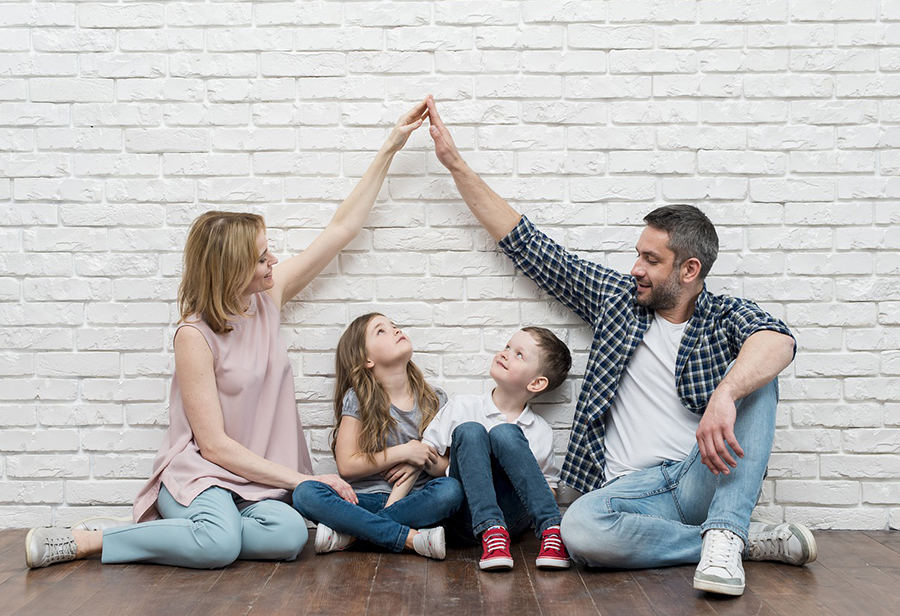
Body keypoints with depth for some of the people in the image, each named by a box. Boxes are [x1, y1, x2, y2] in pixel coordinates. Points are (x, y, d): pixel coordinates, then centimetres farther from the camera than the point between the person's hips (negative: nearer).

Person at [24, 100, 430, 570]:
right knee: (220, 542, -37)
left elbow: (343, 227, 8)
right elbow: (214, 444, -14)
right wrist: (301, 479, -16)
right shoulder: (195, 336, -14)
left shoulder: (267, 296, 3)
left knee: (289, 535, -28)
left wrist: (390, 147, 7)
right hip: (198, 473, -5)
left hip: (257, 478, 5)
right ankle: (81, 540, -16)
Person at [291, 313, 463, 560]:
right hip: (367, 498, -1)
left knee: (451, 489, -30)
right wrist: (404, 452, -12)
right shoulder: (358, 400, 0)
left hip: (413, 500, 2)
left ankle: (349, 533, -26)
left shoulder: (435, 400, 7)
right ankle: (412, 538, -33)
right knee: (305, 493, -27)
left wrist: (421, 462, -10)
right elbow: (347, 466, -5)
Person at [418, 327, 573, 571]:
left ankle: (551, 530, -30)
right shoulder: (461, 407, 8)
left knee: (505, 434, -23)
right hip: (469, 517, 1)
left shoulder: (541, 431, 8)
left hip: (514, 517, -1)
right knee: (469, 431, -21)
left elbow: (550, 487, 15)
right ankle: (490, 531, -35)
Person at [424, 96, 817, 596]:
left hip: (706, 479, -1)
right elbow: (527, 245, 15)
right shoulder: (617, 297, 13)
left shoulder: (727, 317, 4)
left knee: (753, 379, -23)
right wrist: (456, 164, 14)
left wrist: (725, 396, -43)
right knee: (579, 529, -33)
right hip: (633, 488, 2)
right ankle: (751, 540, -16)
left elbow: (778, 340, -22)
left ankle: (724, 535, -28)